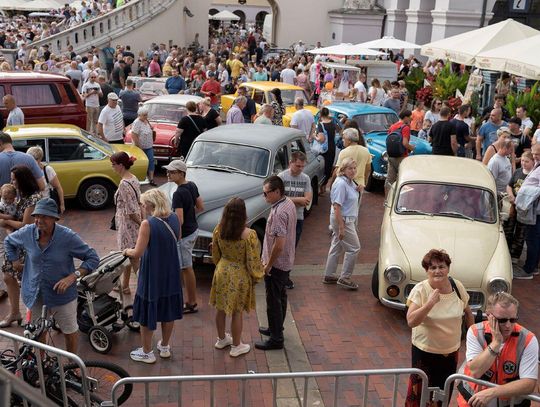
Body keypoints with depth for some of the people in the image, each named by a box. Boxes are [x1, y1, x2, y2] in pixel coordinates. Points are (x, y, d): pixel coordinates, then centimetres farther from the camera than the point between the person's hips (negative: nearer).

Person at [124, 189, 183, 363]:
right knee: (168, 311, 20)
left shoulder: (147, 224, -22)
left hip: (152, 276, -6)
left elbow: (137, 254, -21)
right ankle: (164, 347, 37)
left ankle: (147, 352, 26)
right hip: (171, 274, 6)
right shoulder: (174, 219, -4)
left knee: (147, 314, 12)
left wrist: (127, 251, -1)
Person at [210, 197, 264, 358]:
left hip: (222, 272, 5)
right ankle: (236, 346, 28)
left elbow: (215, 255, 3)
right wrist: (257, 276, 0)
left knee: (221, 308, 21)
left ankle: (221, 339, 41)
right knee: (237, 312, 12)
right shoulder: (249, 235, -26)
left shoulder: (218, 230, -11)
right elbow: (252, 260, -18)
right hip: (240, 276, -4)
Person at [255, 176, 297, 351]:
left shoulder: (279, 213, -28)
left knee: (273, 301, 2)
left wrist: (268, 264, -17)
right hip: (287, 262, 10)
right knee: (280, 297, 22)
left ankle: (276, 339, 13)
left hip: (277, 264, -10)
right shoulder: (289, 203, 3)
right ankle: (276, 328, 38)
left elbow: (279, 244, -30)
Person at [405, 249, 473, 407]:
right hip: (425, 351, -4)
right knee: (420, 393, 9)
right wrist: (430, 303, -35)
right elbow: (411, 321, -26)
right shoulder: (420, 290, -19)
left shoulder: (457, 286, -8)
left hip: (452, 350, 4)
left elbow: (467, 311, 10)